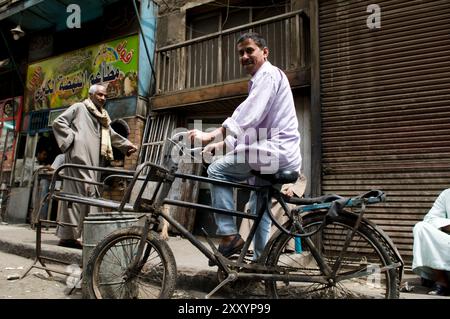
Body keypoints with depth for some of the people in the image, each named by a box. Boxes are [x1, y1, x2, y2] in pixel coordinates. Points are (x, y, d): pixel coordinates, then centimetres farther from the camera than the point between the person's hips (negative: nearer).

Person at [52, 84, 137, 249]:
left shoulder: (103, 117, 26)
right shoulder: (79, 108, 6)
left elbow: (112, 135, 32)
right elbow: (58, 122, 0)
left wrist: (127, 144, 22)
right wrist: (72, 137, -8)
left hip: (94, 160, 7)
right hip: (79, 157, -7)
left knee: (88, 194, 3)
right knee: (79, 192, -15)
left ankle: (67, 234, 10)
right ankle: (68, 235, -12)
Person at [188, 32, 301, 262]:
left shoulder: (268, 75, -7)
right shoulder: (258, 81, 25)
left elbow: (247, 118, -23)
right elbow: (248, 127, 22)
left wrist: (211, 136, -26)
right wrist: (220, 144, 14)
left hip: (275, 150, -10)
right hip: (279, 155, 10)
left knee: (217, 170, -7)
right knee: (260, 210, 15)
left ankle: (229, 236, -6)